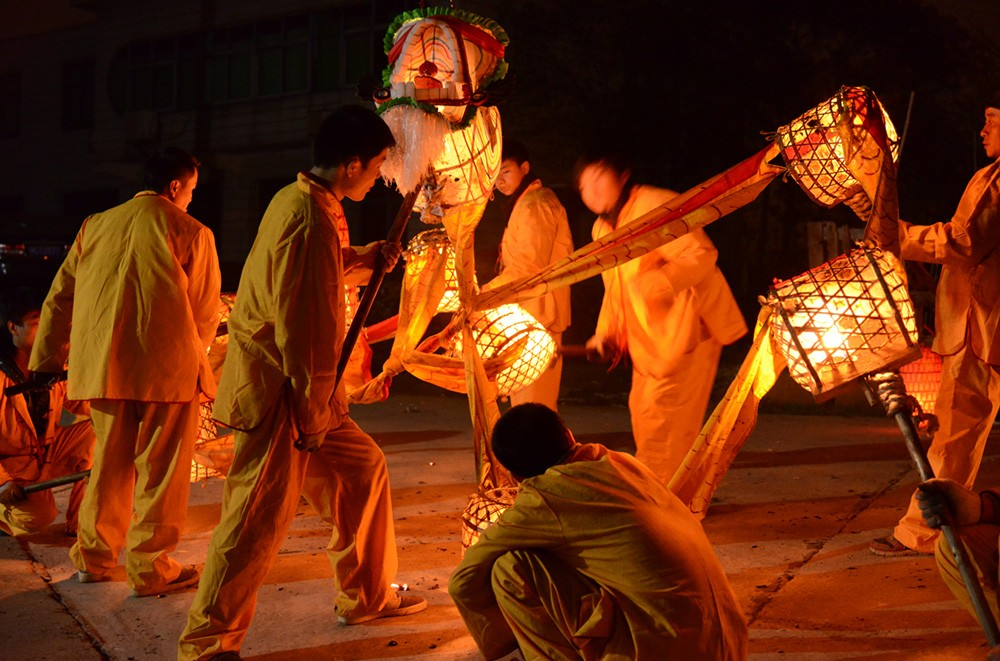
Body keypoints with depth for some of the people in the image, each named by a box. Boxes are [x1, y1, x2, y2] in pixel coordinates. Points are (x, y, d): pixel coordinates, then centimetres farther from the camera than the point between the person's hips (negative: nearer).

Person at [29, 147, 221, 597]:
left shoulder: (95, 226, 13)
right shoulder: (191, 233, 0)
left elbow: (59, 298, 16)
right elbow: (205, 312, 4)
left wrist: (46, 360, 24)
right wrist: (194, 358, 23)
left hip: (101, 365, 5)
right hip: (165, 366, -5)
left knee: (110, 463, 18)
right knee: (159, 467, 5)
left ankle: (94, 557, 27)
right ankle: (149, 568, 10)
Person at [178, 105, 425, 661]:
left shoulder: (296, 200, 9)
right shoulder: (312, 221, -22)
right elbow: (303, 329, -23)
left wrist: (368, 258, 15)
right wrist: (312, 414, -17)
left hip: (300, 387, 10)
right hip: (281, 391, -10)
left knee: (363, 469, 18)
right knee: (262, 516, -3)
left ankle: (368, 597, 31)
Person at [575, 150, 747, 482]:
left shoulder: (655, 206, -14)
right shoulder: (601, 229, 14)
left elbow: (702, 253, -24)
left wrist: (659, 281, -36)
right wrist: (606, 333, 10)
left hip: (687, 327, -9)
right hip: (648, 341, 9)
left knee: (661, 418, -12)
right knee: (642, 413, 13)